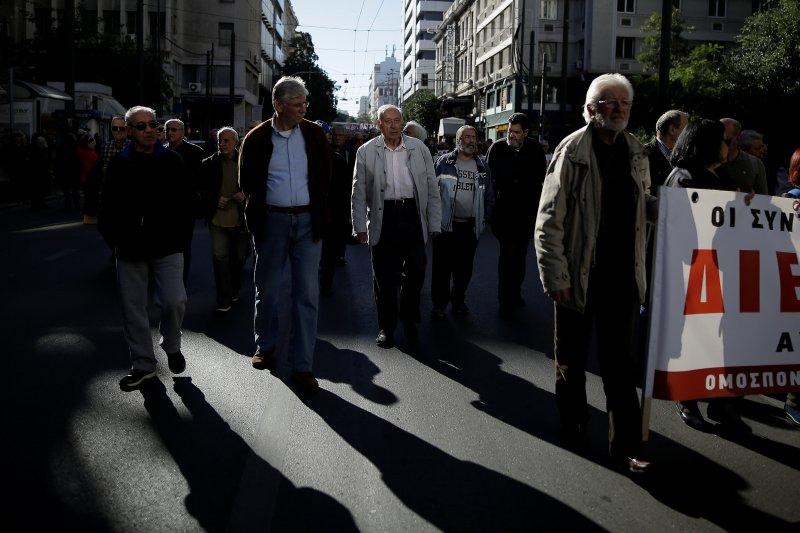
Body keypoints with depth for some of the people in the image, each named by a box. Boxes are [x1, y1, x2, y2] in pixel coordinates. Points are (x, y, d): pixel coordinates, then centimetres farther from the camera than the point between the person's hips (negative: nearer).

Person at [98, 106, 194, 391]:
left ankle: (171, 346, 21)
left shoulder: (171, 161, 3)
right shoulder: (119, 165, 5)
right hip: (130, 250, 2)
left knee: (174, 302, -9)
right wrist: (115, 239, -2)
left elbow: (185, 202, 5)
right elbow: (108, 208, 7)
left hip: (167, 248, -1)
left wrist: (178, 237, -2)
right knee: (133, 307, 6)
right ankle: (143, 363, 20)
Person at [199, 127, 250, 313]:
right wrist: (215, 199, -8)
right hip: (218, 219, 0)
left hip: (241, 219, 1)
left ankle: (234, 291, 38)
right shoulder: (209, 164, 3)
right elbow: (201, 190, 8)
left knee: (239, 257, 14)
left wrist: (245, 195, -11)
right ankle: (224, 300, -2)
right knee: (219, 256, -9)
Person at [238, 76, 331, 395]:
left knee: (307, 293, -2)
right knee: (267, 289, 11)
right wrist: (260, 211, 0)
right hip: (272, 220, 0)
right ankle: (265, 346, 33)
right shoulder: (257, 138, 0)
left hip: (307, 220, 1)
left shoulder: (314, 135, 4)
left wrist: (317, 212, 1)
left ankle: (302, 366, 4)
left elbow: (324, 177, 8)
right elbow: (247, 181, 7)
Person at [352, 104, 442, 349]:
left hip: (412, 214, 1)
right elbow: (359, 191, 4)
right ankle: (386, 327, 18)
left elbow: (432, 187, 7)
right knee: (385, 276, 4)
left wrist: (435, 224, 3)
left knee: (416, 272, 6)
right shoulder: (366, 151, 3)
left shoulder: (419, 148, 6)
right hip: (383, 217, -1)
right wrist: (360, 226, -2)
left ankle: (409, 321, 26)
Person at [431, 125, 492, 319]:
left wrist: (483, 218, 6)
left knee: (465, 268, 11)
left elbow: (488, 196, 14)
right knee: (442, 266, 1)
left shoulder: (482, 167, 9)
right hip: (446, 223, -3)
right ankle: (439, 303, 12)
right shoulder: (444, 162, -1)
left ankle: (458, 300, 27)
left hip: (471, 226, 3)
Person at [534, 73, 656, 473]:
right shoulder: (572, 151, -11)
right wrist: (555, 277, -17)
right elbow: (549, 219, -13)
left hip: (622, 276, 4)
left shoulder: (635, 152, 7)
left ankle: (625, 446, 17)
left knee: (620, 364, 9)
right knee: (572, 360, 13)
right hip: (578, 276, -4)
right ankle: (573, 426, 33)